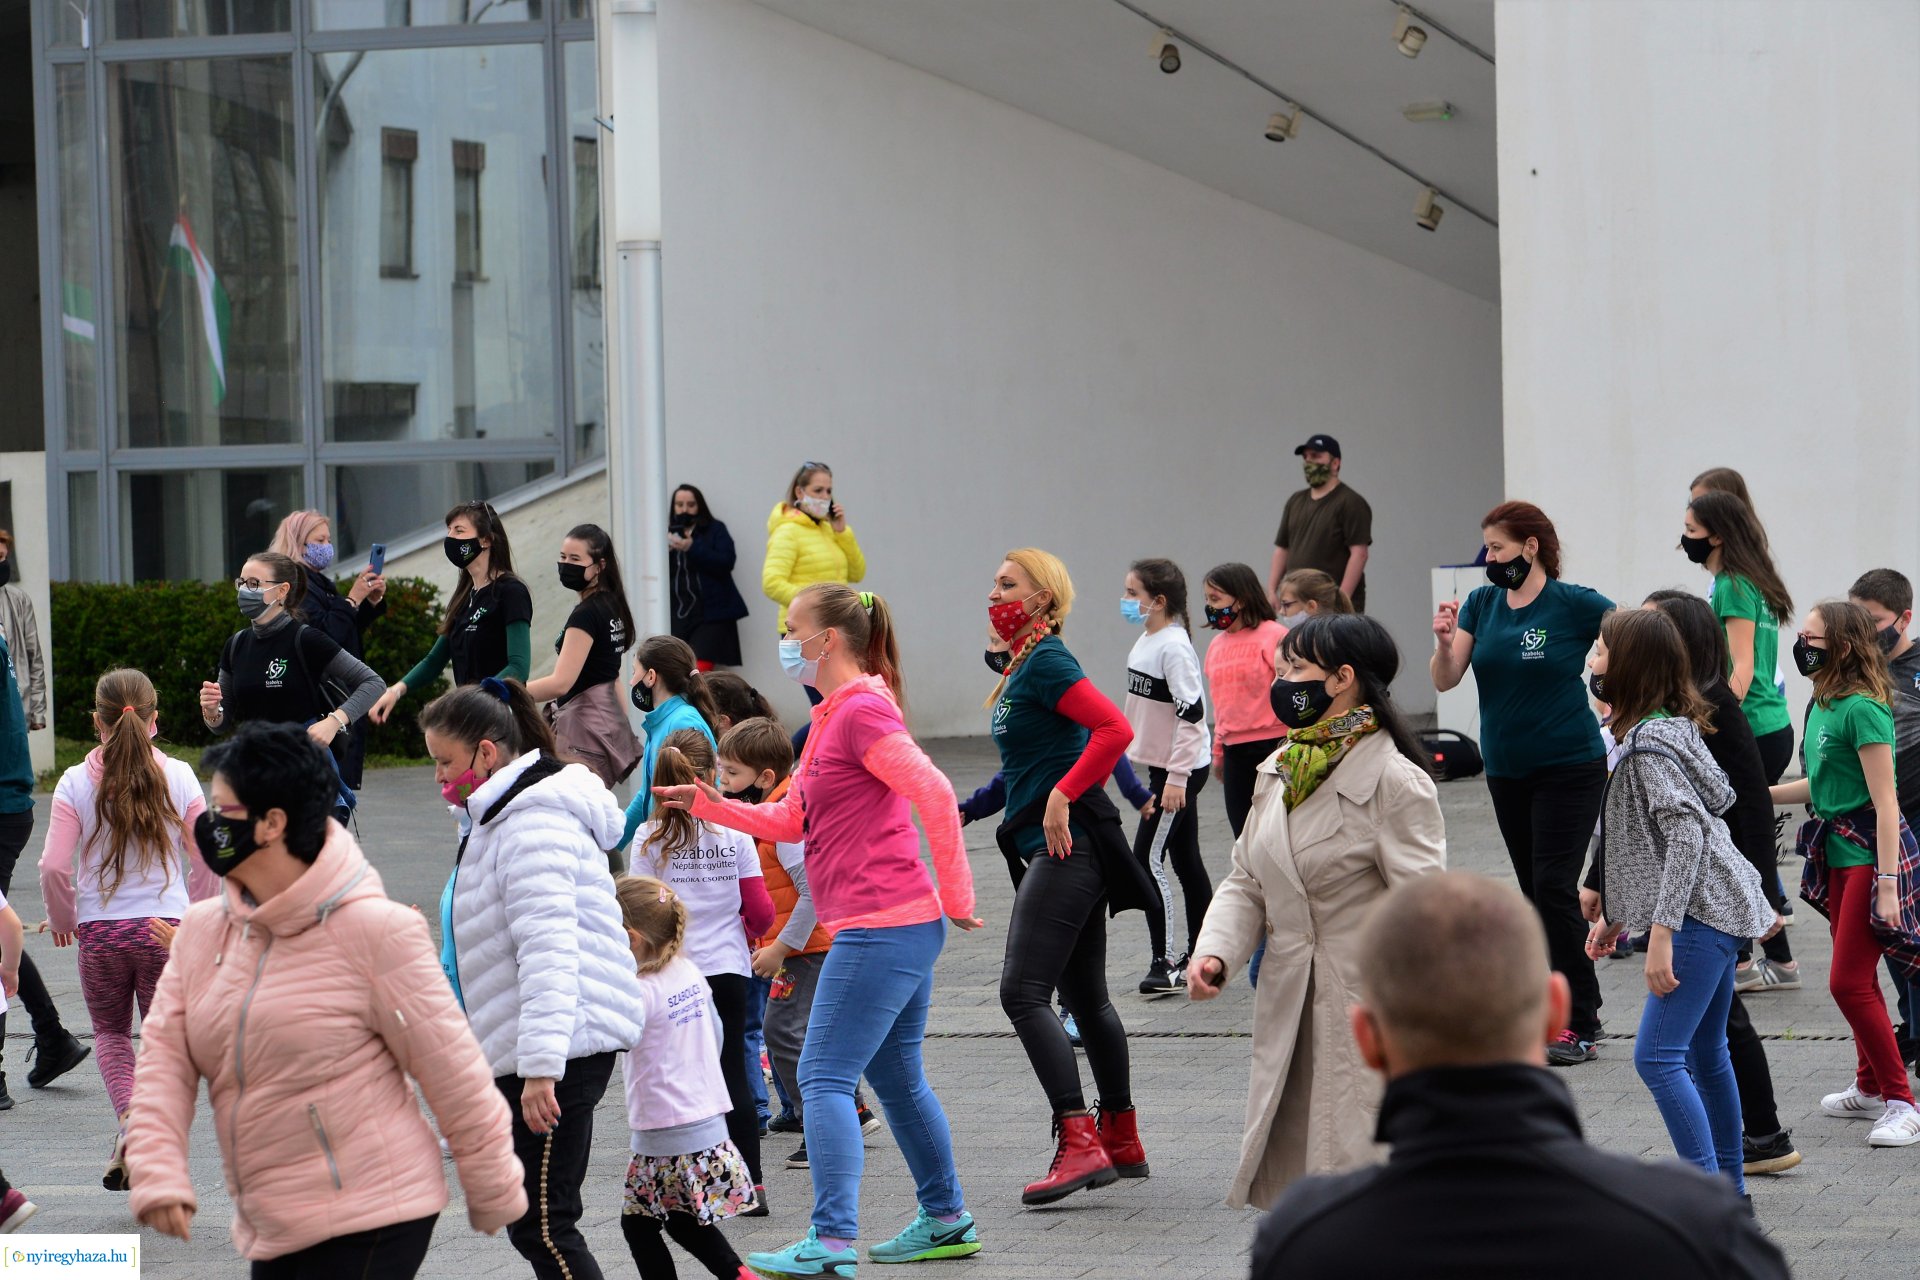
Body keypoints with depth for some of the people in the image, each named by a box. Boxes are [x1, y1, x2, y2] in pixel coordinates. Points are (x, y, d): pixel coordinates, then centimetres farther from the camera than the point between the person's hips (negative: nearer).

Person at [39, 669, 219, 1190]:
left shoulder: (75, 784, -7)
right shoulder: (179, 778, -5)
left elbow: (54, 866, -11)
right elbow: (208, 860, -1)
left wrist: (63, 920, 8)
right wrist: (196, 917, 16)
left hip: (100, 931, 0)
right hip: (167, 928, 0)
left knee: (111, 1033, 18)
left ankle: (127, 1118, -6)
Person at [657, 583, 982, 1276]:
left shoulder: (863, 711, -14)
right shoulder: (835, 715, 17)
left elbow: (934, 795, -22)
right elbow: (792, 820, 21)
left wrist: (955, 895, -18)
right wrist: (713, 806, 10)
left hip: (881, 929, -11)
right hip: (904, 928, 11)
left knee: (824, 1077, -11)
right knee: (894, 1075, 19)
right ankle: (946, 1220, 28)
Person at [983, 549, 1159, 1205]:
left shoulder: (1047, 663, -13)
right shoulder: (1023, 666, 16)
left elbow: (1115, 729, -24)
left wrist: (1062, 797, -22)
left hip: (1068, 846, -11)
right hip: (1062, 851, 11)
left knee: (1023, 992, -16)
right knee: (1084, 996, 16)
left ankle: (1079, 1144, -21)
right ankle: (1121, 1141, 24)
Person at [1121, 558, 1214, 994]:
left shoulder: (1174, 648, -19)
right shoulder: (1146, 643, 10)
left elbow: (1191, 713, -23)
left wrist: (1176, 777, -24)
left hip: (1181, 769, -10)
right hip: (1165, 767, 10)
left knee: (1148, 860, -10)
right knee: (1185, 861, 13)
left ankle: (1163, 963, -8)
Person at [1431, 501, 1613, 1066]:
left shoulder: (1574, 604, -11)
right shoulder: (1481, 605, 5)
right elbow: (1445, 680, 1)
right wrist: (1444, 642, -18)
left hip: (1569, 766, -6)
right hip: (1507, 769, 6)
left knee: (1554, 887, -13)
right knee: (1534, 892, 10)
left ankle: (1580, 1024, -7)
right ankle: (1569, 1014, 20)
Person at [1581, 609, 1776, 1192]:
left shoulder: (1647, 743, -17)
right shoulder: (1673, 726, 13)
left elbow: (1686, 833, -24)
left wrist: (1660, 935, -25)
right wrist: (1615, 914, 23)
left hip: (1700, 914, -11)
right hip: (1719, 908, 11)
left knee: (1657, 1056, -12)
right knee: (1705, 1054, 17)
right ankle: (1730, 1194, 24)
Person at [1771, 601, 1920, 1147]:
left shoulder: (1861, 709, -19)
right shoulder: (1823, 705, 8)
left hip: (1870, 851, -9)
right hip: (1837, 854, 9)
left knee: (1849, 981, -11)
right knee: (1854, 977, 17)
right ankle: (1870, 1088, 30)